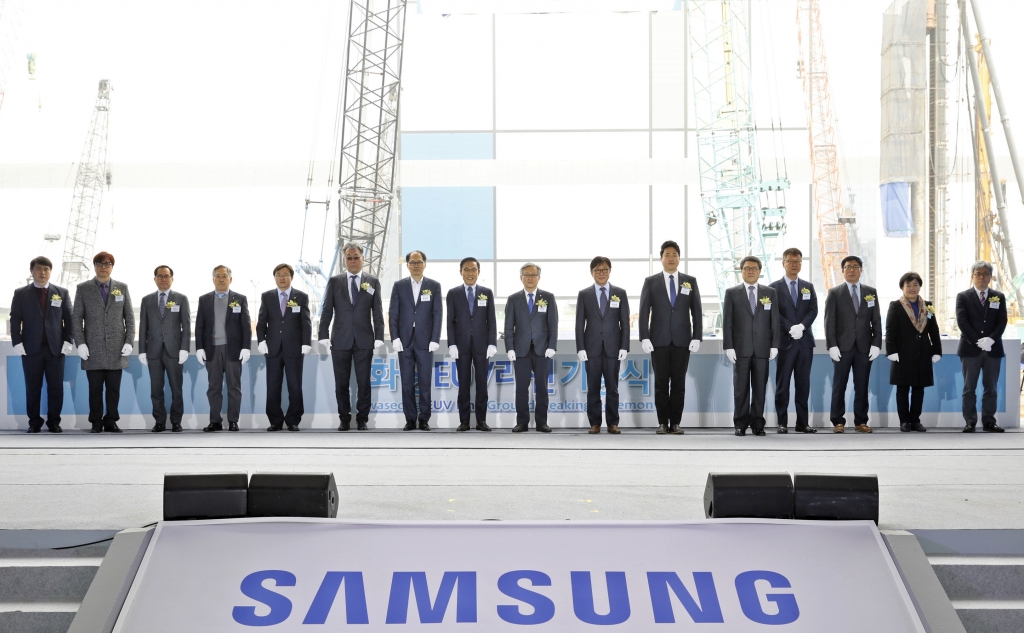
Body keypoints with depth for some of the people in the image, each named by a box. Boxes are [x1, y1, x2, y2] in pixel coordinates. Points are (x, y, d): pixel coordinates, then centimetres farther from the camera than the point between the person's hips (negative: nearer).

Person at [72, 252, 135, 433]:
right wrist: (80, 343, -6)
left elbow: (129, 317, 9)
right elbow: (76, 318, 4)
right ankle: (96, 423, 7)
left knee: (114, 389, 2)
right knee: (95, 389, 1)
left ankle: (111, 421, 9)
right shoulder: (83, 288, 6)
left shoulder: (122, 288, 10)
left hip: (116, 350, 1)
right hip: (93, 350, -1)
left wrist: (129, 341, -1)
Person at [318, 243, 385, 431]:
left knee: (363, 382, 2)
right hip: (340, 341, 0)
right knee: (341, 383, 5)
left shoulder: (373, 282, 6)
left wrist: (379, 337, -5)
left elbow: (377, 312, 3)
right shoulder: (334, 281, 6)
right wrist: (323, 336, -5)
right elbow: (327, 310, 3)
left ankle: (362, 419, 11)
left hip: (364, 340, 0)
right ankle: (344, 419, 14)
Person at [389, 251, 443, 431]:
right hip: (405, 341, 1)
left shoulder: (434, 286, 5)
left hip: (425, 341, -1)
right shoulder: (399, 286, 7)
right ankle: (410, 419, 8)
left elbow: (437, 314, 1)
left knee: (425, 382, 1)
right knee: (407, 383, 3)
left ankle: (424, 419, 8)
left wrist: (435, 340, -7)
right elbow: (393, 313, 4)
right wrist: (395, 338, -5)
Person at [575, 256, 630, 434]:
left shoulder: (620, 293, 8)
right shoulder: (584, 294, 7)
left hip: (612, 348, 0)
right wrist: (580, 348, -4)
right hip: (592, 348, 0)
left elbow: (625, 322, 6)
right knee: (593, 388, 2)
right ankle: (595, 423, 7)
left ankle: (613, 423, 8)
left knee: (612, 388, 2)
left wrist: (624, 347, -3)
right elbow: (579, 324, 4)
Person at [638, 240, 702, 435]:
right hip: (659, 340, -1)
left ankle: (675, 423, 7)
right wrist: (644, 338, -8)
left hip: (682, 340, 1)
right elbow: (644, 312, 1)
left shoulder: (690, 281, 8)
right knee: (661, 383, 1)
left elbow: (696, 311, 5)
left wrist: (697, 337, -3)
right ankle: (662, 422, 7)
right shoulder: (651, 282, 5)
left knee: (679, 383, 2)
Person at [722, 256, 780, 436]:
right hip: (741, 348, -1)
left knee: (760, 387, 1)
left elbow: (775, 321, 8)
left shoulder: (770, 293, 11)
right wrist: (728, 346, -5)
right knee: (741, 388, 0)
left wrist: (774, 345, -1)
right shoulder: (732, 293, 7)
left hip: (762, 348, 1)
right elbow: (727, 322, 3)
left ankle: (757, 423, 7)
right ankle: (740, 424, 5)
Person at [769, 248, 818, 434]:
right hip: (784, 341, -3)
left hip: (805, 341, 3)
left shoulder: (808, 287, 13)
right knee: (782, 384, 0)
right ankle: (782, 423, 3)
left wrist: (801, 326, -14)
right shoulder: (774, 288, 2)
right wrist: (791, 328, -17)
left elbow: (813, 310, 3)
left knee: (803, 384, 5)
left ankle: (802, 423, 8)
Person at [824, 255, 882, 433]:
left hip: (864, 347, 2)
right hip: (842, 347, -2)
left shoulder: (871, 292, 12)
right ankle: (838, 422, 5)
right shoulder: (834, 293, 5)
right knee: (839, 386, 0)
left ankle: (861, 421, 10)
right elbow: (829, 322, 0)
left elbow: (876, 320, 9)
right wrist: (832, 345, -9)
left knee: (862, 386, 4)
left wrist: (876, 344, -1)